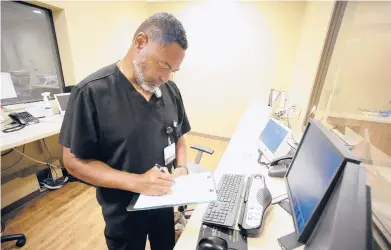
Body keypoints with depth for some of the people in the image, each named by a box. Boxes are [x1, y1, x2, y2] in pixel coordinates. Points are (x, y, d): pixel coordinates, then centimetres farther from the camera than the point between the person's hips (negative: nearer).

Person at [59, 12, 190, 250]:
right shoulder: (92, 92, -20)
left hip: (164, 200, 5)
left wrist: (181, 167, -13)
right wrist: (136, 182, -26)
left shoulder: (170, 90, -5)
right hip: (124, 211, -4)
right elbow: (75, 161, -16)